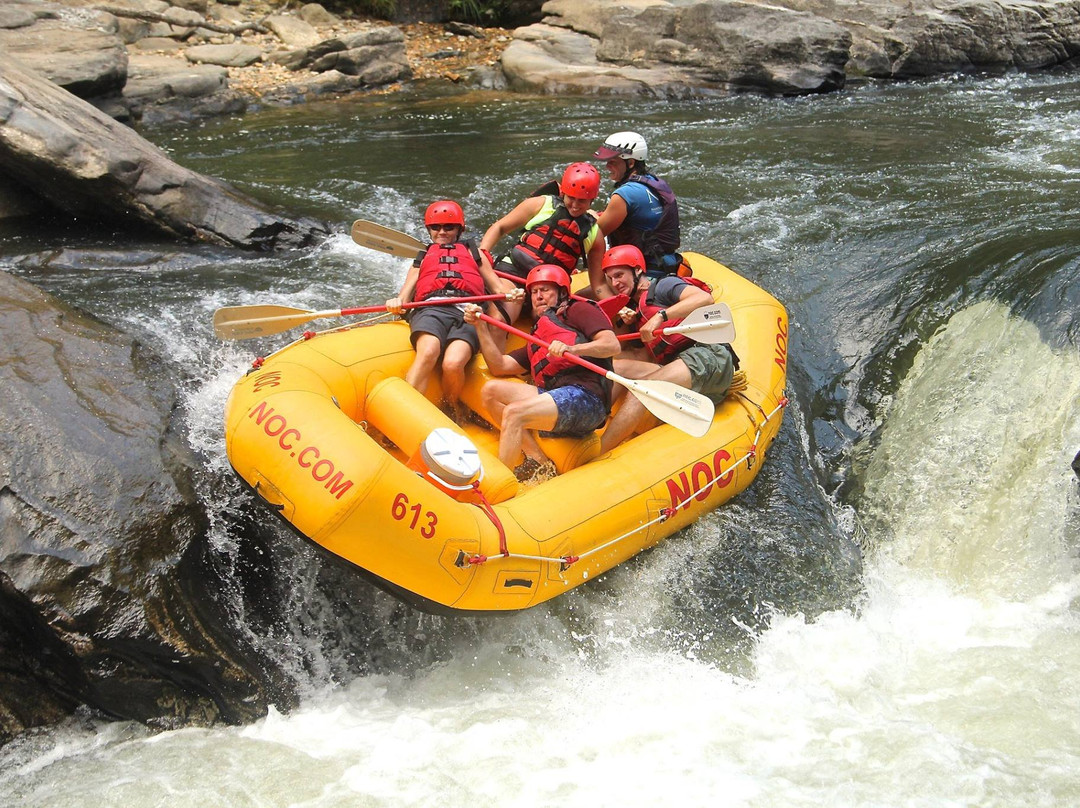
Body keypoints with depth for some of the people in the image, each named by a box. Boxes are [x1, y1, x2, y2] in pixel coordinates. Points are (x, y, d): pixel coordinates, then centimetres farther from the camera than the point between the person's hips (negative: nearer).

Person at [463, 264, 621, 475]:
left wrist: (572, 349, -20)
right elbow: (499, 366, 25)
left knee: (514, 412, -25)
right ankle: (538, 462, -12)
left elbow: (613, 345, -3)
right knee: (491, 390, -2)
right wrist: (481, 325, 19)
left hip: (585, 396, -8)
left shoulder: (578, 310, 14)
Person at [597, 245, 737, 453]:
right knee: (616, 367, -7)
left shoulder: (663, 285, 7)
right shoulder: (636, 308, 28)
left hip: (708, 357, -8)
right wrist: (628, 322, 5)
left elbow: (705, 299, -12)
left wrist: (660, 316, -18)